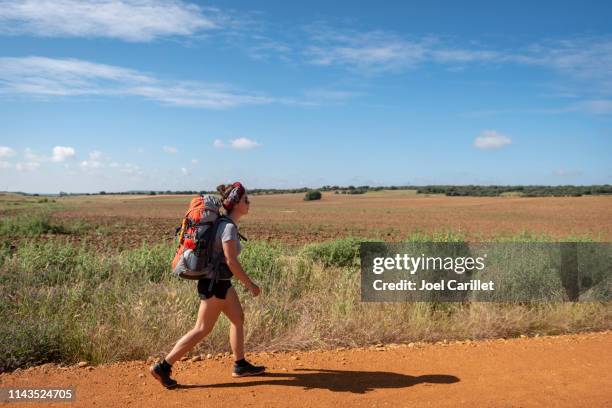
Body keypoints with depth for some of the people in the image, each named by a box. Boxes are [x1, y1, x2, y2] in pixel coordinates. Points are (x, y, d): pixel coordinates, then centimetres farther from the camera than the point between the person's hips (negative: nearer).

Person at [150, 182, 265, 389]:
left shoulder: (224, 223, 8)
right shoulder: (229, 227, -20)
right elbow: (231, 261, -23)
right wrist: (250, 284, -15)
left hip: (221, 281, 10)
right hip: (215, 283, -10)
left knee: (238, 319, 16)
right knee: (202, 329, -2)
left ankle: (240, 365, 26)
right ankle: (163, 367, 5)